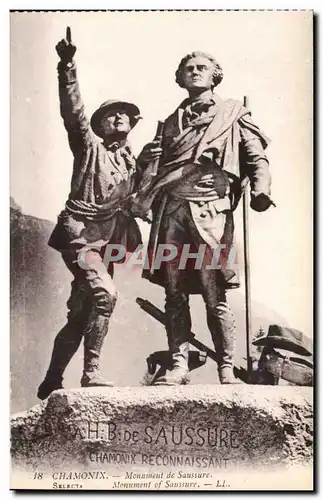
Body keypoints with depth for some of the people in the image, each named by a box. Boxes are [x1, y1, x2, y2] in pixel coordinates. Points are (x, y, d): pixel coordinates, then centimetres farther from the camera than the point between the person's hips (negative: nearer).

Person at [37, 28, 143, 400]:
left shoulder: (131, 160, 16)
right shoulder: (89, 145, 1)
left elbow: (132, 200, 23)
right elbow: (73, 111, -14)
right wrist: (68, 66, -26)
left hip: (106, 240, 6)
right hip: (79, 233, -6)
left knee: (79, 316, 9)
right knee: (105, 293, -27)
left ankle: (51, 382, 22)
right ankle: (91, 372, -16)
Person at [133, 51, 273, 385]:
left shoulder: (233, 113, 17)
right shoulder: (173, 121, 27)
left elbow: (257, 157, 8)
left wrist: (260, 190, -11)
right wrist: (145, 160, 5)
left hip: (210, 207, -4)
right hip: (170, 206, 4)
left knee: (214, 294, -8)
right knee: (174, 292, 0)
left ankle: (226, 371, 0)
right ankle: (179, 365, 6)